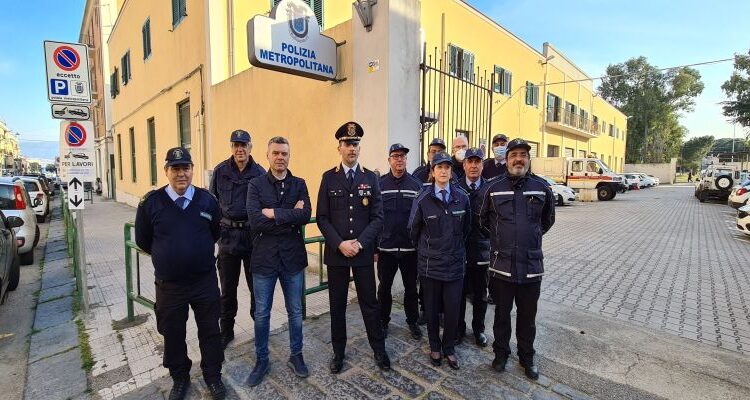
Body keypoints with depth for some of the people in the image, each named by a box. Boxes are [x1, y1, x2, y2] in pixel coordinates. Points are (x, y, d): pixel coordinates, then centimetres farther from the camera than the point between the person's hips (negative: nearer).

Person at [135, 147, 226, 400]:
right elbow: (143, 240, 4)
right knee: (173, 334, 17)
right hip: (169, 284, 0)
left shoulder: (207, 200, -6)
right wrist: (166, 257, 10)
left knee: (210, 331, 13)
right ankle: (180, 378, 41)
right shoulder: (151, 202, -9)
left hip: (205, 281, 0)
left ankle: (213, 376, 35)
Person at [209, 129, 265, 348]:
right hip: (227, 235, 1)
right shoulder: (220, 171, 3)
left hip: (253, 235, -1)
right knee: (228, 288, 12)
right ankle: (226, 330, 28)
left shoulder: (260, 173, -1)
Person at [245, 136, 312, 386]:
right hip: (264, 258, -1)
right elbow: (255, 222, -17)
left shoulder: (299, 184, 2)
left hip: (293, 256, 1)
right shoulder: (255, 185, -2)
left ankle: (296, 356, 35)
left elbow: (306, 215, -15)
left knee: (295, 311, 15)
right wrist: (290, 217, -16)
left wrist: (273, 213, -16)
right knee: (261, 314, 14)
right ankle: (261, 361, 34)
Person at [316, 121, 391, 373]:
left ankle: (379, 350, 28)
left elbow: (377, 217, -1)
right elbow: (322, 218, -2)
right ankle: (338, 352, 31)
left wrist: (360, 243, -13)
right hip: (335, 251, 0)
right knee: (337, 304, 12)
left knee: (369, 303, 10)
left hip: (364, 251, 0)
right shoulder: (328, 178, 2)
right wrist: (340, 244, -13)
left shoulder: (371, 178, 2)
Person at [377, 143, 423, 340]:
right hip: (385, 248, 0)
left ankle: (413, 321, 33)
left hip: (410, 248, 0)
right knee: (384, 287, 12)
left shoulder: (416, 184, 1)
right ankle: (383, 322, 32)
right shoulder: (379, 184, 0)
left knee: (411, 287, 14)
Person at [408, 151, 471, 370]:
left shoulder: (462, 197, -2)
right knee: (432, 309, 13)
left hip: (455, 264, 1)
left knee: (452, 310, 7)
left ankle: (449, 348, 31)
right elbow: (413, 230, 4)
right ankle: (435, 347, 35)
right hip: (430, 265, -1)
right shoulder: (422, 199, -8)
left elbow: (467, 227, 12)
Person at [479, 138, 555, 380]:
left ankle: (527, 358, 37)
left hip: (532, 265, 1)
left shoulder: (542, 188, -1)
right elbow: (483, 220, 10)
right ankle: (501, 354, 36)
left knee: (528, 317, 16)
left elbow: (548, 220, 16)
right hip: (501, 265, -1)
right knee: (501, 314, 15)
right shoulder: (493, 188, -4)